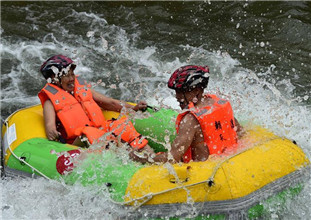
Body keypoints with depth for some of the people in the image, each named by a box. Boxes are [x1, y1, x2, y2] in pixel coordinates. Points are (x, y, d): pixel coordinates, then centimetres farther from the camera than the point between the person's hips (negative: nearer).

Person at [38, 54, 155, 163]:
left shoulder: (82, 88, 24)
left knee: (123, 123, -18)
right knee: (88, 133, -35)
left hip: (102, 132, 5)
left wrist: (133, 108, 16)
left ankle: (150, 154, -35)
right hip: (78, 143, -5)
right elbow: (50, 126, -9)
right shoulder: (51, 99, 8)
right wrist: (52, 134, -33)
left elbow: (109, 103, 26)